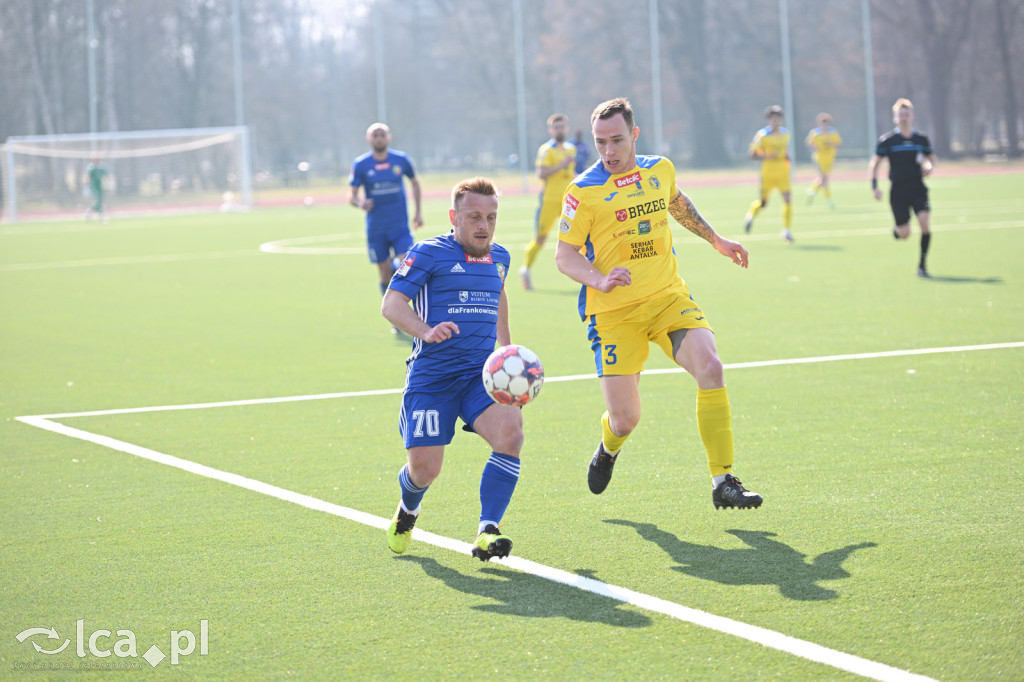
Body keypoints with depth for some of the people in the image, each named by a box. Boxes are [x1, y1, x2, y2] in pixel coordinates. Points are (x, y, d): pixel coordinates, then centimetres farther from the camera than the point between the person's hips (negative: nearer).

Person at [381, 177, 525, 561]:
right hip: (431, 376, -4)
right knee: (425, 470, -7)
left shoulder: (499, 258, 14)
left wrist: (508, 349, 38)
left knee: (510, 432, -25)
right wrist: (426, 332, -27)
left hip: (481, 373, 4)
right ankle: (407, 511, 32)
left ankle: (486, 533, -23)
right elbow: (391, 304, -10)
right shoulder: (429, 254, -4)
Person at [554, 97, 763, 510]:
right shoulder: (583, 191, -8)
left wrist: (715, 239, 37)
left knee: (710, 368, -23)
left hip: (668, 297, 3)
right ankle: (609, 448, 35)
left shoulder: (660, 170, 6)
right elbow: (564, 255, -5)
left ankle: (723, 481, -15)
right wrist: (599, 280, -24)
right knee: (625, 421, -6)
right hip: (614, 312, -3)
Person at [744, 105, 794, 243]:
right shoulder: (762, 135, -9)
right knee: (763, 202, 3)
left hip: (783, 172, 3)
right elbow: (752, 154, -6)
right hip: (768, 173, -3)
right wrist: (767, 156, -21)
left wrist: (787, 156, 4)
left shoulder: (786, 134, 7)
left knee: (787, 199, -11)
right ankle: (751, 215, 38)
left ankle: (786, 231, -6)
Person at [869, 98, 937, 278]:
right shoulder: (887, 140, -2)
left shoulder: (922, 139, 4)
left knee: (925, 221, -21)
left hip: (918, 189, 1)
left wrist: (930, 167, -4)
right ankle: (896, 229, 37)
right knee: (904, 233, -5)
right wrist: (874, 186, -5)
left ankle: (922, 264, -8)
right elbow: (874, 164, 5)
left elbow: (931, 158, 19)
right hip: (898, 191, -1)